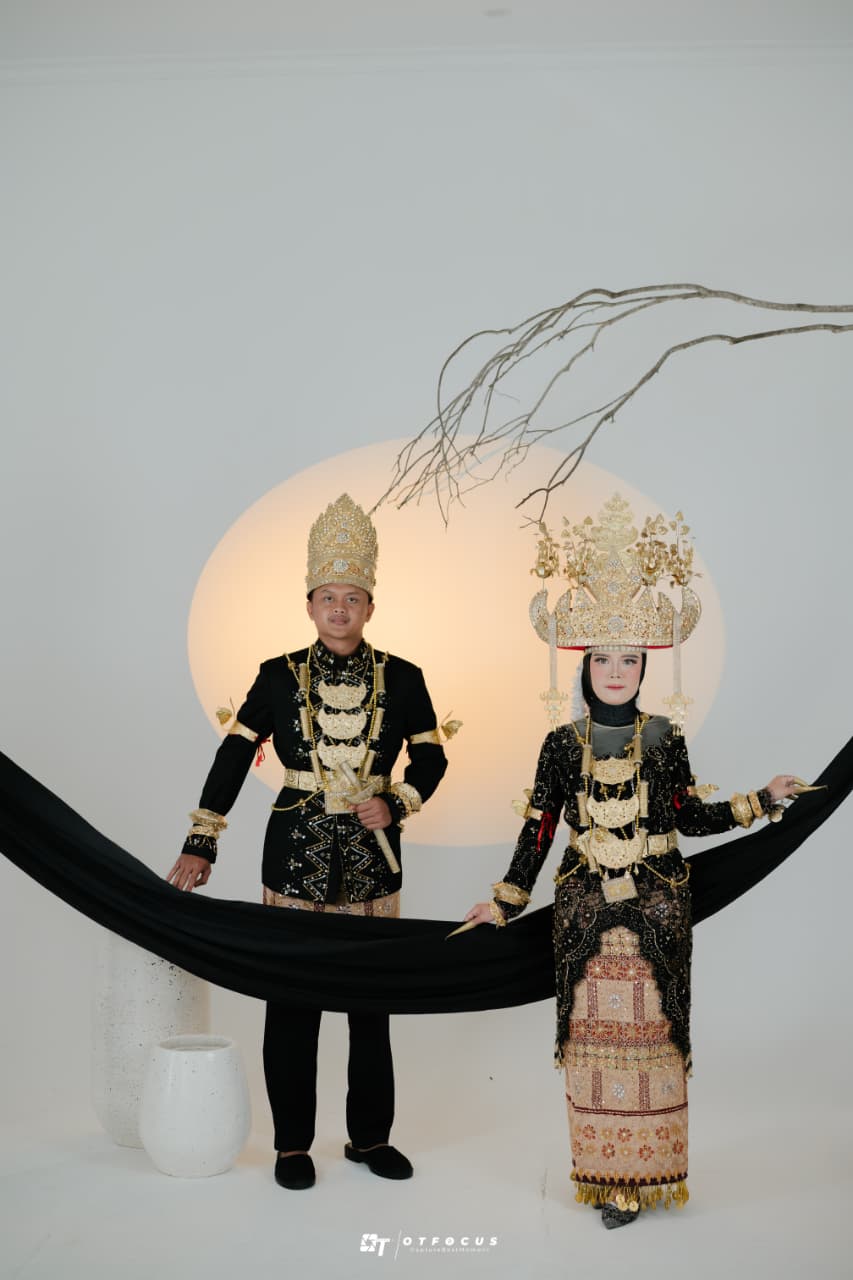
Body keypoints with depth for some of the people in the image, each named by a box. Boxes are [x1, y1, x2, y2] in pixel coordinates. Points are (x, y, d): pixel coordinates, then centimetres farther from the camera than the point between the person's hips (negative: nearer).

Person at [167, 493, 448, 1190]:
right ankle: (293, 1143, 18)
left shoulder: (401, 679, 2)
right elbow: (233, 759, -2)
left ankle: (370, 1137, 24)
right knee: (293, 1001, 4)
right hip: (296, 856, -1)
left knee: (372, 1002, 9)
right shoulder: (279, 677, 0)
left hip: (372, 859, 1)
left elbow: (431, 760, 7)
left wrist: (395, 804, -12)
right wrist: (200, 845, -7)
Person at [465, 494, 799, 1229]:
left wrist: (765, 799, 3)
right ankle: (604, 1172, 17)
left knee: (651, 1035, 4)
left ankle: (644, 1173, 17)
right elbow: (539, 830, 4)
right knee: (593, 1038, 4)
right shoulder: (563, 745, -1)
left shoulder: (665, 739, -1)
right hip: (586, 913, 0)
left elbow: (691, 818, 6)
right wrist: (504, 904, 5)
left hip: (656, 911, 0)